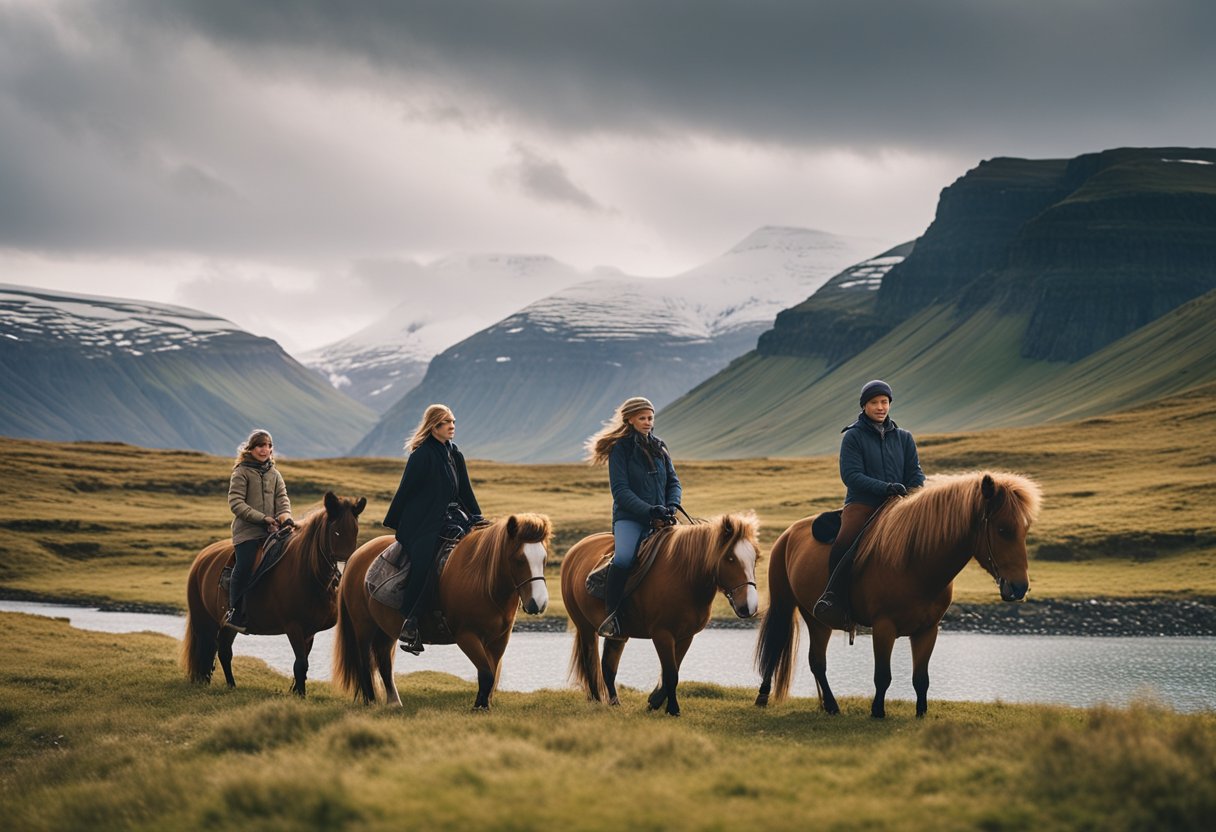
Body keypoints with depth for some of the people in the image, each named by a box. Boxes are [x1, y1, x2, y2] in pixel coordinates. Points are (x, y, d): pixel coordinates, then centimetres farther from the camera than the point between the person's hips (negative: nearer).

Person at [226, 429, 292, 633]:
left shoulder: (274, 474, 18)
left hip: (270, 532, 5)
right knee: (244, 567, -19)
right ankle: (235, 614, -7)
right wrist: (263, 518, -15)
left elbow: (282, 499, 11)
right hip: (246, 531, -5)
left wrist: (285, 517, -12)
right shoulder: (241, 472, 0)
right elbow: (236, 503, -8)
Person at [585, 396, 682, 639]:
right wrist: (649, 510, -20)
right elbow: (620, 491, -9)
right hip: (629, 518, -5)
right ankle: (611, 615, -19)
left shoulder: (659, 448, 15)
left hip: (659, 519, 5)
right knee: (623, 559, -33)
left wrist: (672, 505, -6)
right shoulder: (620, 449, -1)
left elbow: (673, 482, 15)